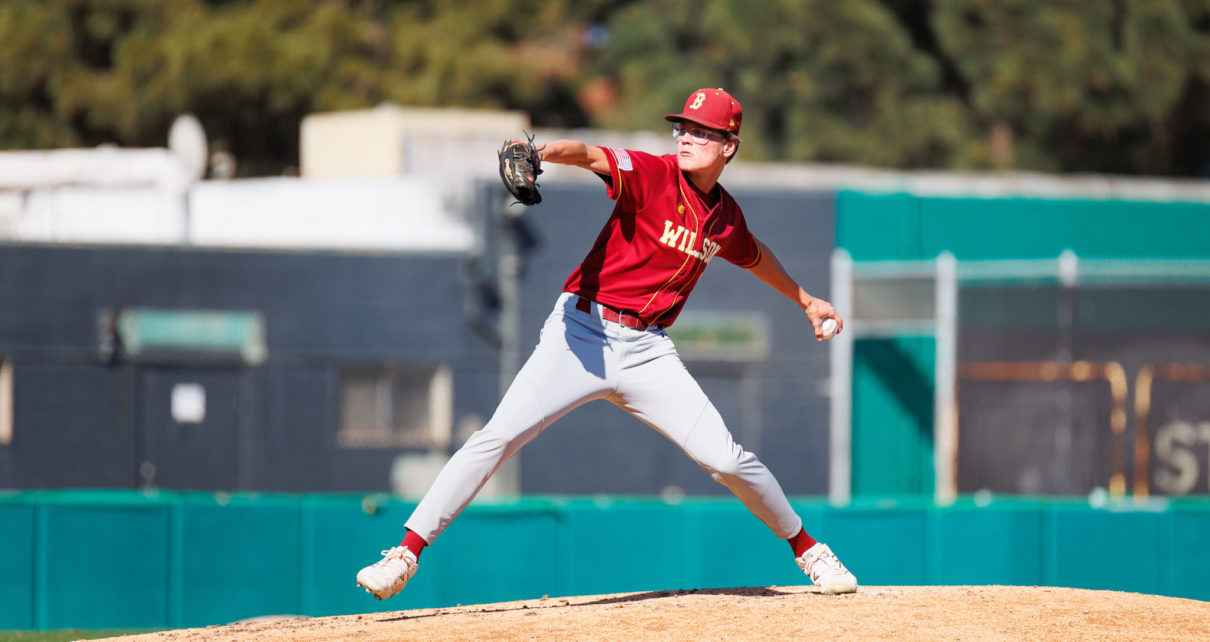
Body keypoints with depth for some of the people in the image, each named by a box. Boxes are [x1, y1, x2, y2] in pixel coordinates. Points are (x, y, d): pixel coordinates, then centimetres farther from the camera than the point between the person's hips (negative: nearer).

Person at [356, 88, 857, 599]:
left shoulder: (725, 216, 9)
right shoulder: (653, 175, -8)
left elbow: (754, 255, 33)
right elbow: (592, 156, -28)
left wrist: (804, 299, 44)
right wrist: (546, 152, -49)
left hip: (646, 353, 4)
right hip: (583, 335, -4)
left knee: (726, 458, -3)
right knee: (498, 437, -16)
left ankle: (807, 549, 20)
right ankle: (406, 555, -13)